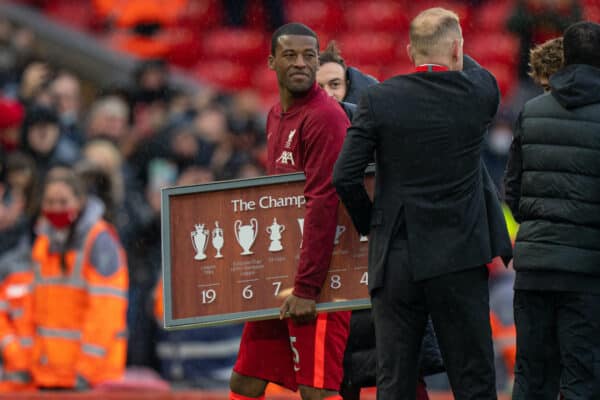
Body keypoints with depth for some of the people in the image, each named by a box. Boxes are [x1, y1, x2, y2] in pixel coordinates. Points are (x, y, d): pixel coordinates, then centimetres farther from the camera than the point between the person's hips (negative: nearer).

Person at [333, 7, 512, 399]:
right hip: (459, 260, -1)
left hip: (396, 261, 1)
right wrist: (456, 58, 36)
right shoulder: (480, 92, -5)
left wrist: (369, 223, 9)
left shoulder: (379, 99, -5)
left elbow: (345, 176, -7)